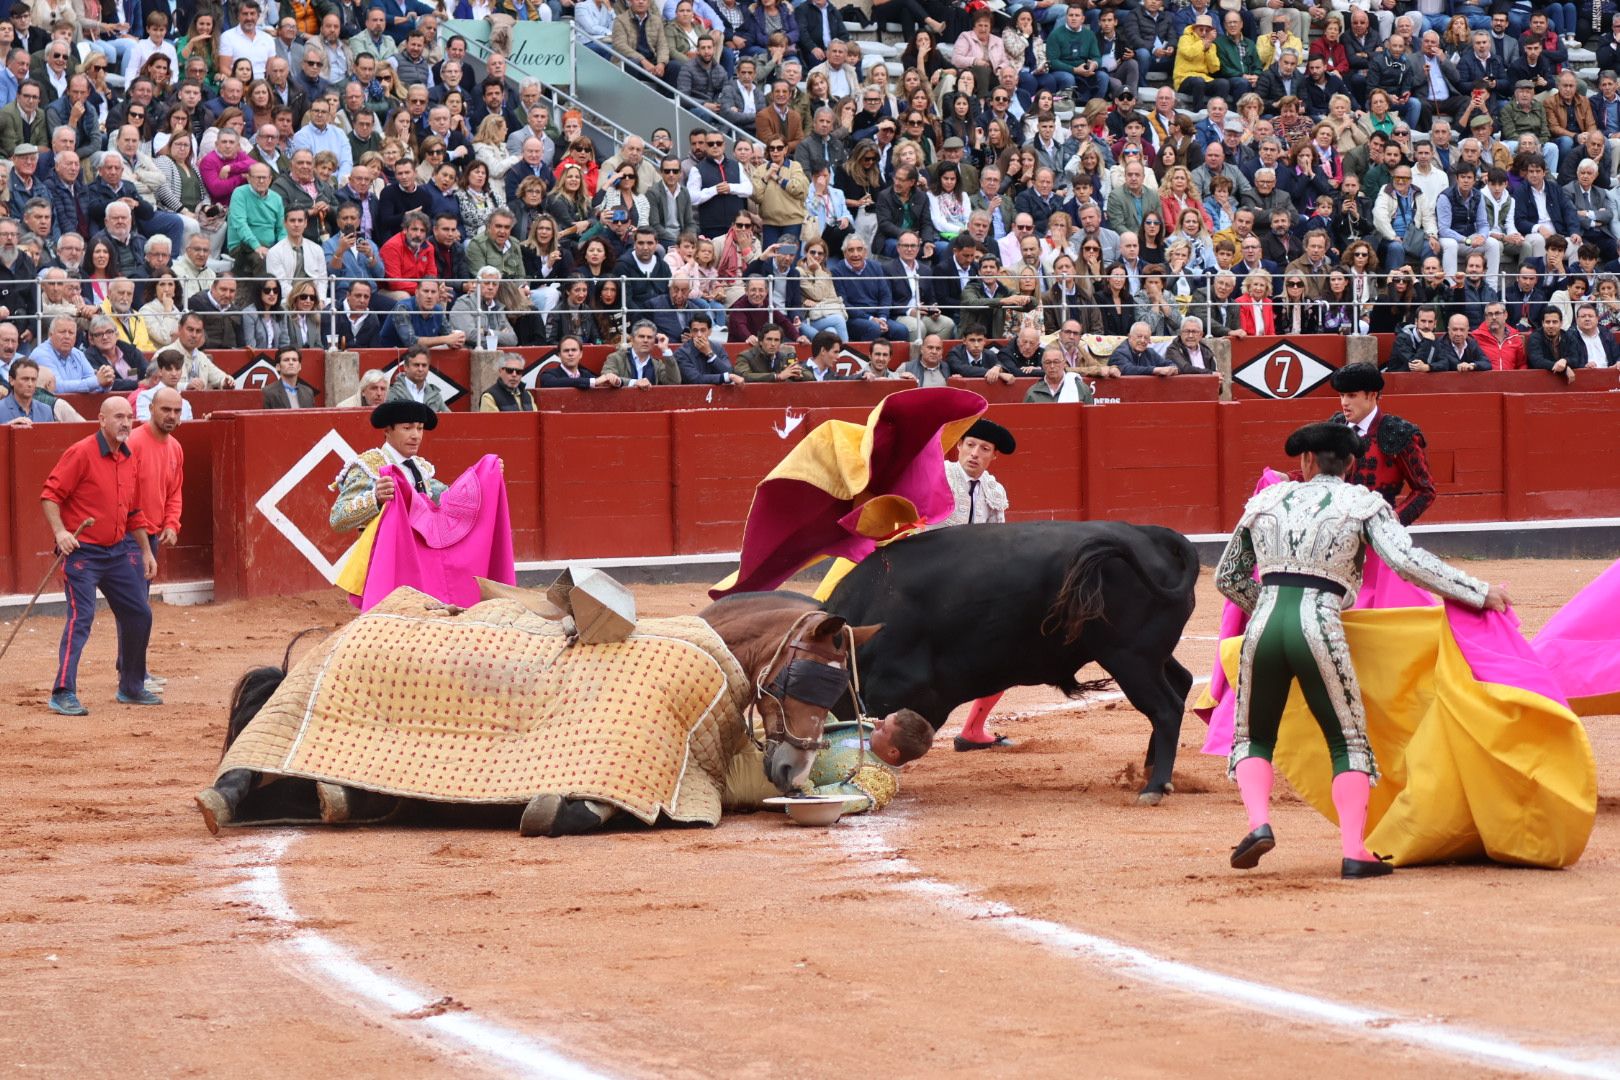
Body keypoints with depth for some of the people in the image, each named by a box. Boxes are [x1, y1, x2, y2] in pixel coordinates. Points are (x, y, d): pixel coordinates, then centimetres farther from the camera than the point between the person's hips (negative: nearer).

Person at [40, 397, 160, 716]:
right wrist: (60, 532, -26)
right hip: (82, 551, -8)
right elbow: (50, 495, -14)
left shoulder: (129, 459, 11)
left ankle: (132, 687, 27)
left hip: (118, 550, 8)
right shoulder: (81, 454, -12)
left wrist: (146, 552, 21)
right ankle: (63, 694, -15)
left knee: (138, 615, 11)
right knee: (81, 616, -16)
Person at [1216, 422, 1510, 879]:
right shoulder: (1363, 504, 9)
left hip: (1263, 625, 2)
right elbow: (1408, 562, -6)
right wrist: (1480, 593, -2)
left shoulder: (1267, 501, 18)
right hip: (1319, 630, -2)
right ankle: (1354, 851, -3)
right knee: (1348, 742, 11)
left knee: (1253, 740, 19)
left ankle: (1259, 824, -6)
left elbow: (1227, 577, 24)